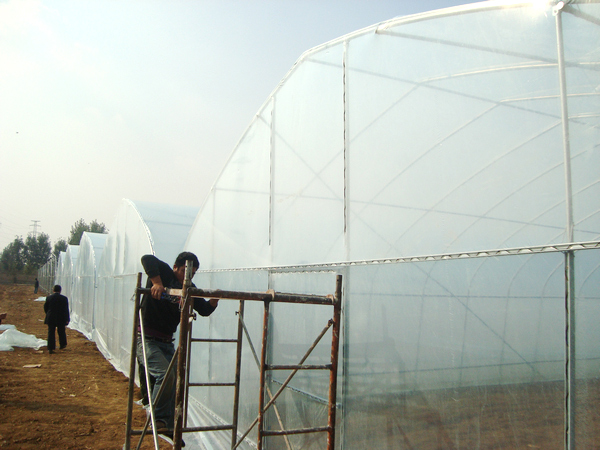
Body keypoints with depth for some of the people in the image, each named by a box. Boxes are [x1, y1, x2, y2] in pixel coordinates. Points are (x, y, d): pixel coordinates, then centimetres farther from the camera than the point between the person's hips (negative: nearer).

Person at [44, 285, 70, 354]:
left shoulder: (48, 298, -3)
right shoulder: (64, 298, -8)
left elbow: (45, 308, 6)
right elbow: (66, 310, -6)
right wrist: (67, 319, 0)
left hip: (51, 319, 1)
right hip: (61, 319, -1)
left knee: (51, 333, 4)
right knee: (61, 332, 16)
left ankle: (50, 348, 0)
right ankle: (62, 345, 30)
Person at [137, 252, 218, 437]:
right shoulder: (164, 273, -9)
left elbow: (204, 310, 8)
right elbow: (147, 259, -27)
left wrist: (214, 300, -12)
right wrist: (157, 282, -38)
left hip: (167, 343, 7)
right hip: (146, 339, -7)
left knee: (173, 383, 5)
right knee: (165, 374, -24)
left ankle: (170, 427, 21)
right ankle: (157, 420, -6)